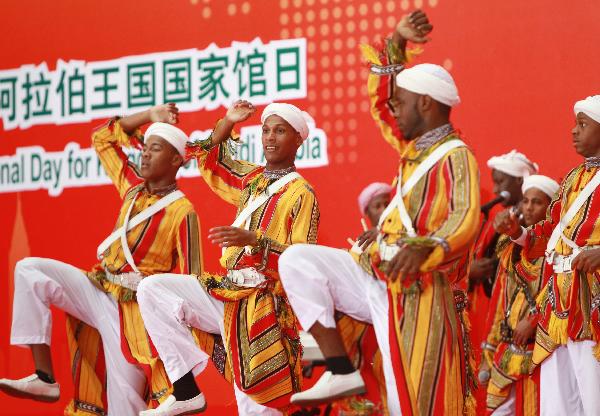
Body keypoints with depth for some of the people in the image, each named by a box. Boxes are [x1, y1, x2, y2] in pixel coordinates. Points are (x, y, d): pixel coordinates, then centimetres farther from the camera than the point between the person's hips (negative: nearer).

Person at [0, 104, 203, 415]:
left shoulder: (182, 211, -10)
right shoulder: (133, 187, 11)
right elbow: (102, 139, 23)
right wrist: (149, 116, 15)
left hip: (131, 308, -7)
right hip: (98, 289, 7)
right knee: (30, 271, -12)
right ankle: (44, 378, -17)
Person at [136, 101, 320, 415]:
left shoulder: (301, 194, -6)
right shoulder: (252, 178, 15)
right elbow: (209, 161, 31)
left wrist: (254, 241, -27)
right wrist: (228, 123, 17)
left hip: (264, 305, -7)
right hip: (227, 291, 7)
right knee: (151, 289, -9)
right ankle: (186, 390, -13)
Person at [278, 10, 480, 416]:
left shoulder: (455, 156, -12)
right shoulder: (414, 148, 15)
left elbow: (466, 218, -29)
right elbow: (378, 101, 27)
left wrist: (426, 246, -47)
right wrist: (395, 43, 15)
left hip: (416, 291, -8)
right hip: (376, 279, 9)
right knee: (297, 259, -4)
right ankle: (341, 370, -7)